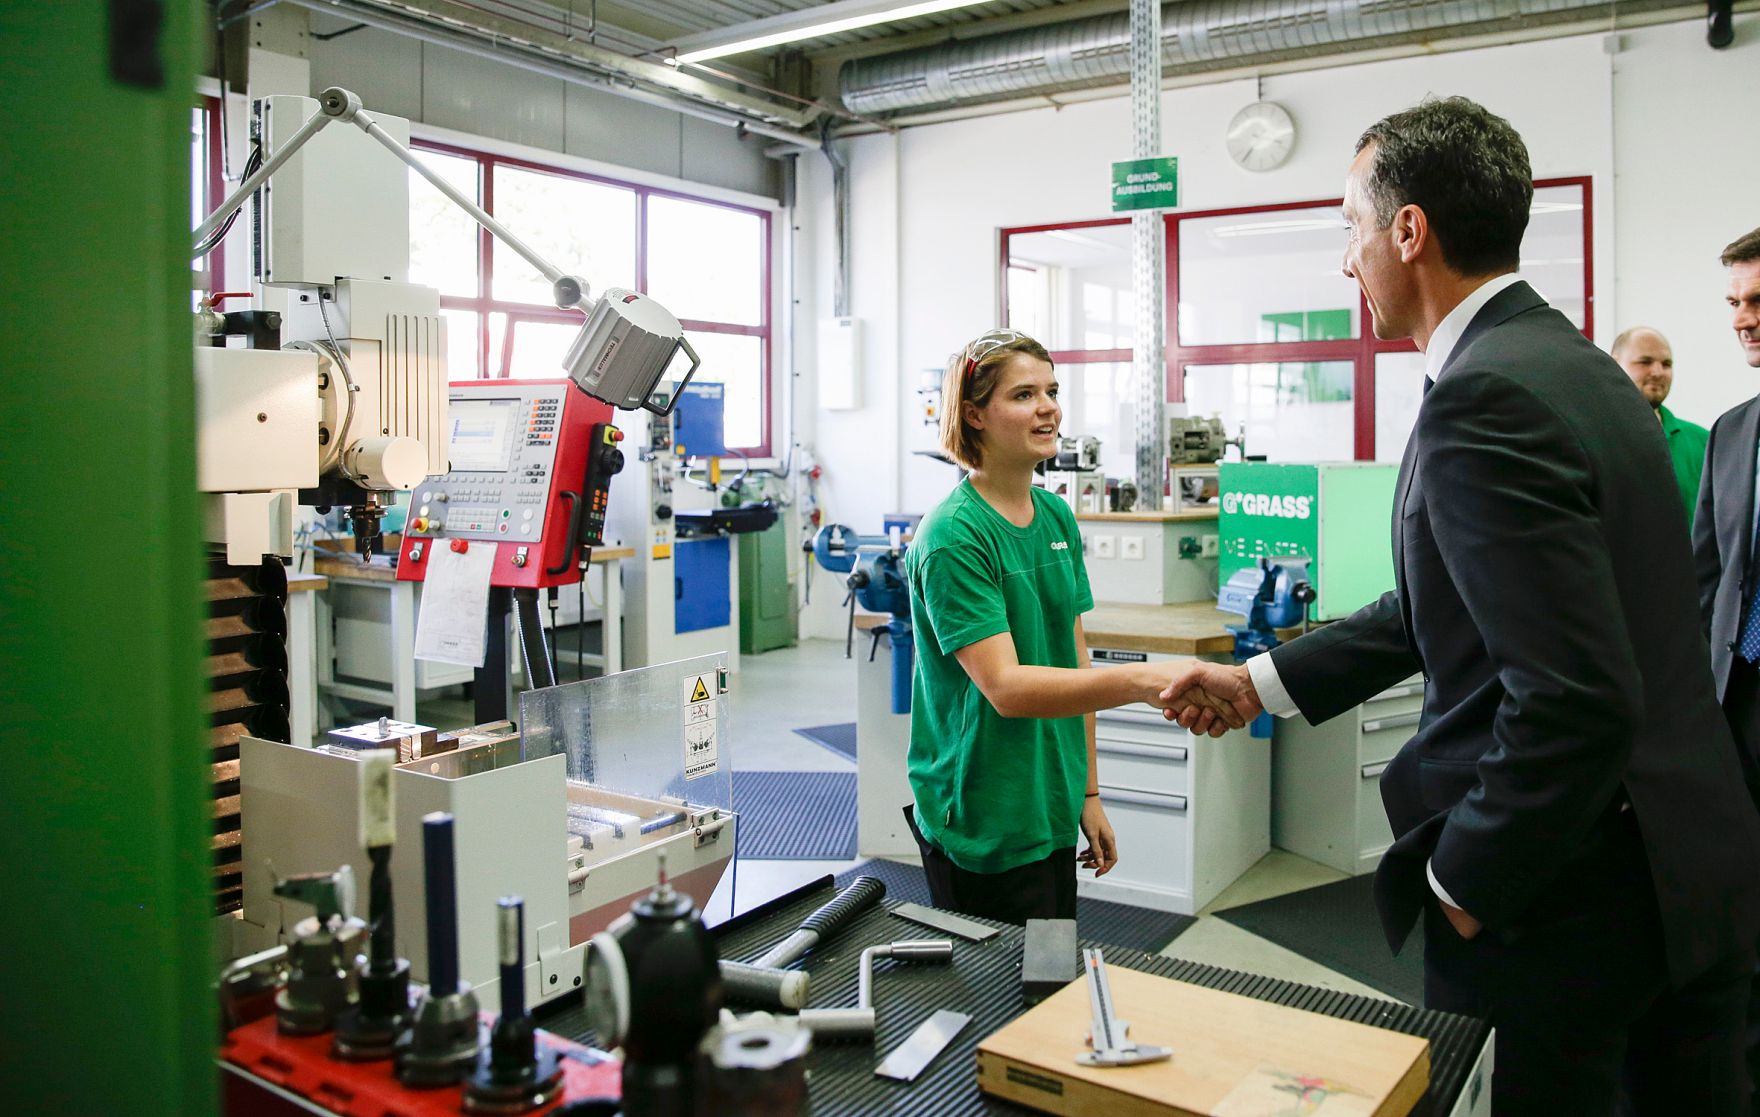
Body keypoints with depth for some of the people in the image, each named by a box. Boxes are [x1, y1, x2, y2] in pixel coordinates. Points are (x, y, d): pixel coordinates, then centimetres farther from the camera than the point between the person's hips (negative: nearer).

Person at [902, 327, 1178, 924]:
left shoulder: (1057, 517, 6)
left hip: (1051, 815, 8)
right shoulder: (953, 536, -18)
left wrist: (1089, 793, 11)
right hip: (982, 827, -7)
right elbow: (1005, 687, -25)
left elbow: (1073, 658, 10)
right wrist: (1141, 681, -35)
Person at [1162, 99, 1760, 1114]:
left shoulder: (1485, 400, -23)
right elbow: (1452, 605, 14)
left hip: (1566, 901, -9)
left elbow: (1575, 701, -28)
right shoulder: (1568, 360, 8)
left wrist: (1461, 884, -14)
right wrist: (1261, 683, 14)